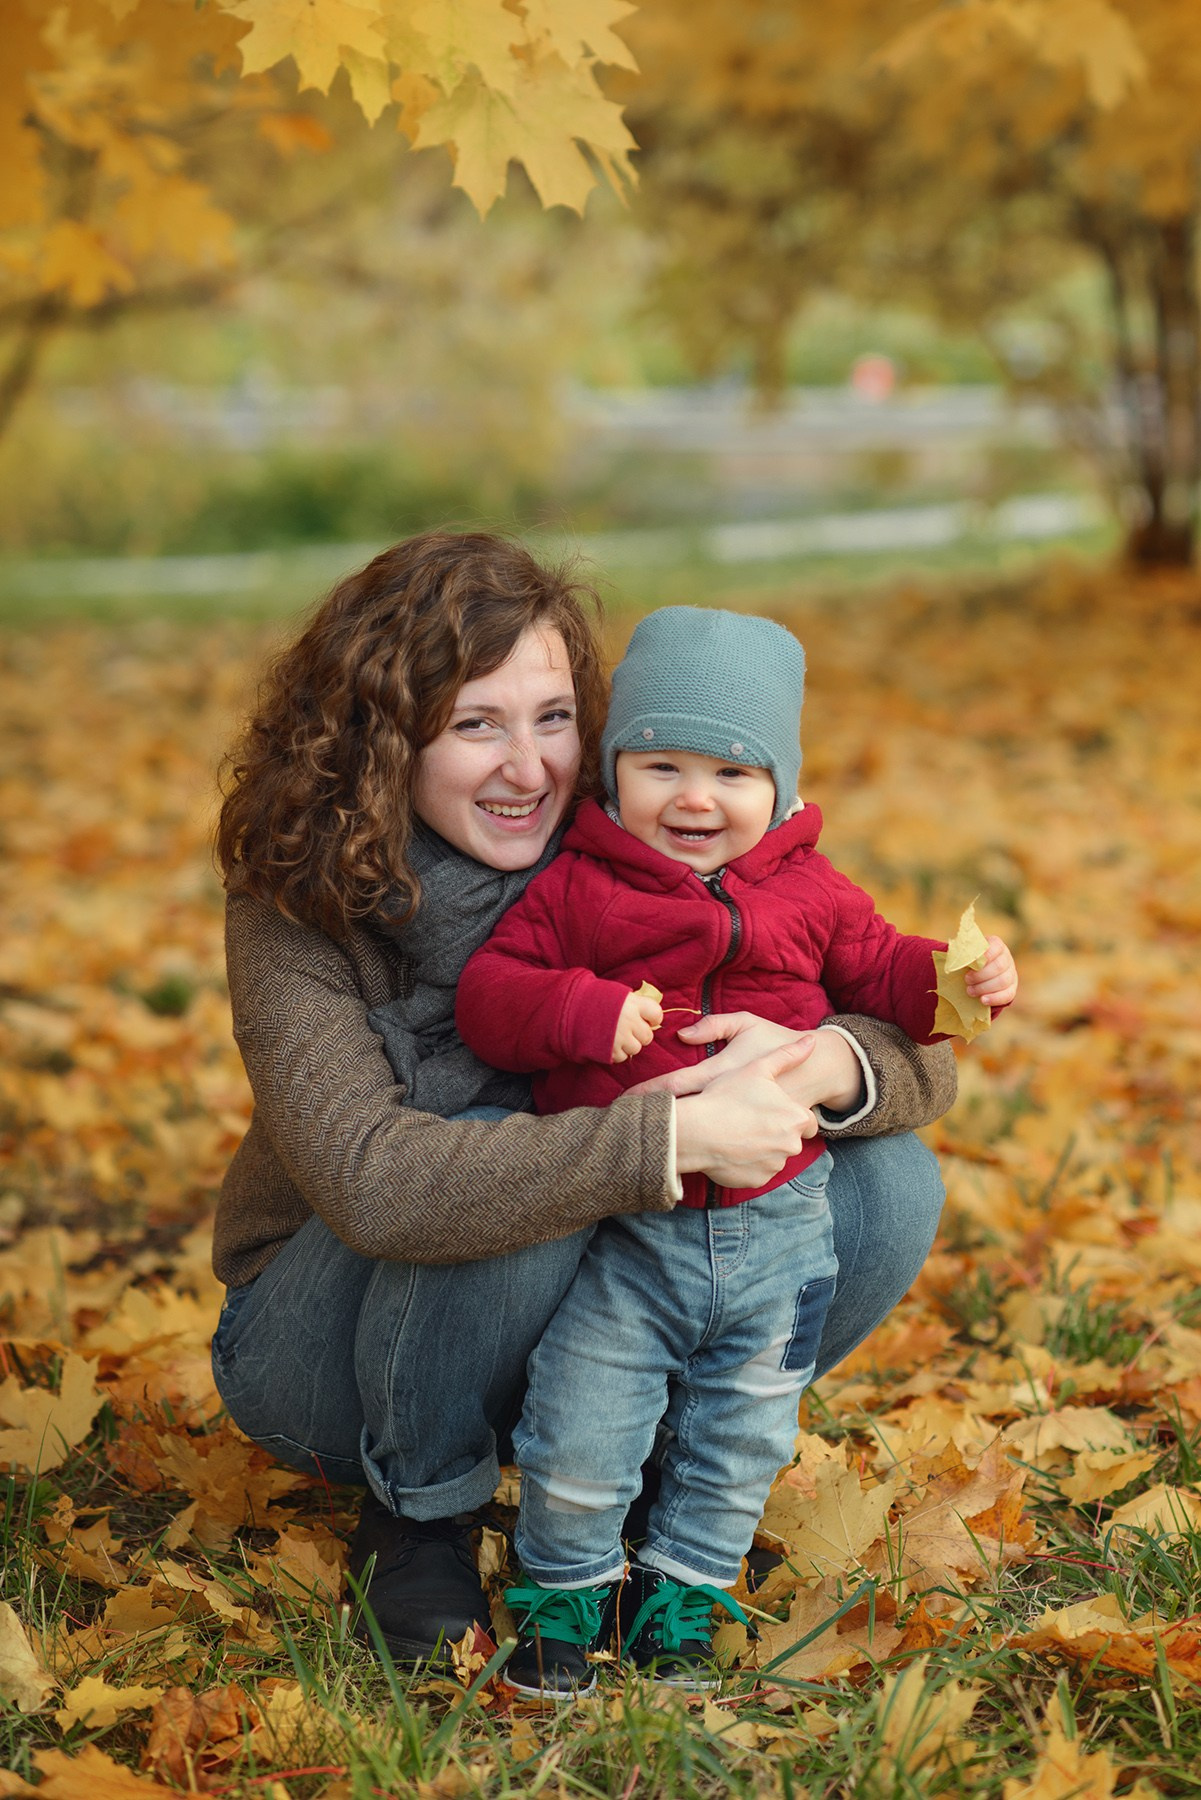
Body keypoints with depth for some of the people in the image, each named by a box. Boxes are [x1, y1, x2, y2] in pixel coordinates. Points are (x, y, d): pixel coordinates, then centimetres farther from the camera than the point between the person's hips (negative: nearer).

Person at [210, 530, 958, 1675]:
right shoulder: (299, 904, -22)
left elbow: (919, 1057, -14)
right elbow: (371, 1180, -39)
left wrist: (824, 1066, -38)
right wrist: (670, 1137, -44)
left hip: (579, 1325, 4)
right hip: (318, 1342, -3)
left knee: (890, 1187, -15)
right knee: (497, 1175, -36)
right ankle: (416, 1521, -7)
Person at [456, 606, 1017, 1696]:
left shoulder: (811, 894, 4)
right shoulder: (573, 889, -3)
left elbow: (877, 970, 14)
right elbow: (488, 993, -6)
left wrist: (956, 980, -6)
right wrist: (585, 1010, -24)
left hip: (774, 1227, 3)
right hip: (621, 1237, -2)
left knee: (742, 1435, 15)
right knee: (578, 1444, 1)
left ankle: (682, 1592, 37)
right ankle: (566, 1590, 28)